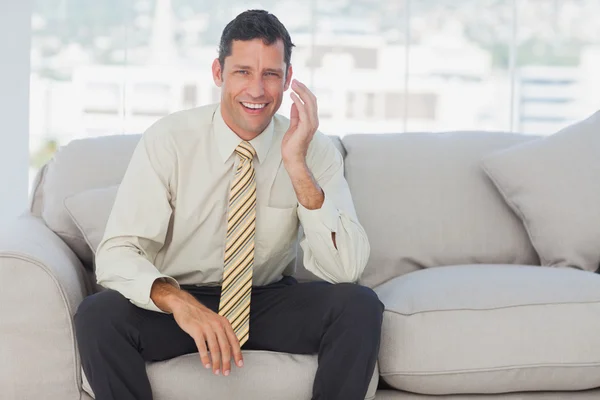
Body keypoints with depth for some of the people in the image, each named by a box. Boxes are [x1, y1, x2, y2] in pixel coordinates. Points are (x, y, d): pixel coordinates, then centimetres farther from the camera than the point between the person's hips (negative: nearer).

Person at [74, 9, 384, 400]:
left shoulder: (317, 150, -10)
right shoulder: (168, 140, -14)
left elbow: (345, 269, -19)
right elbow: (116, 253, -20)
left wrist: (298, 167, -30)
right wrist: (179, 302, -40)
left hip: (271, 303, 1)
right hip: (175, 307, -1)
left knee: (360, 306, -26)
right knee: (98, 315, -31)